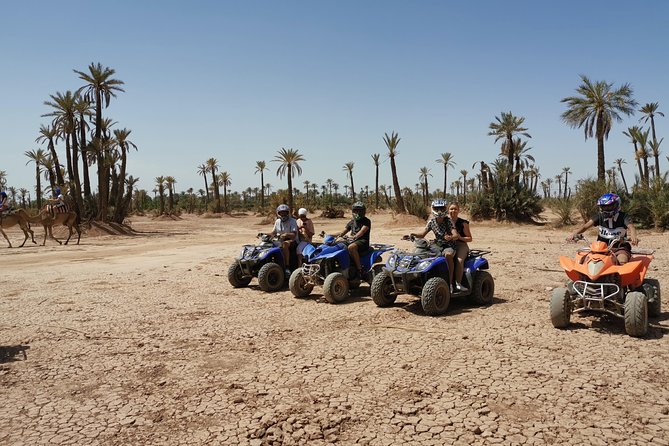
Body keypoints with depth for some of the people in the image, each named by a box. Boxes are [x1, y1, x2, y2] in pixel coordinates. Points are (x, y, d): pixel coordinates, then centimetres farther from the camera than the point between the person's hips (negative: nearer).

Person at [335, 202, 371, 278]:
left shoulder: (366, 221, -1)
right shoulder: (351, 222, 19)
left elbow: (361, 232, -19)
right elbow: (342, 233, 16)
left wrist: (354, 237, -39)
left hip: (363, 241, -7)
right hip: (353, 241, 7)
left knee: (351, 247, -37)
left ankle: (360, 269, -34)